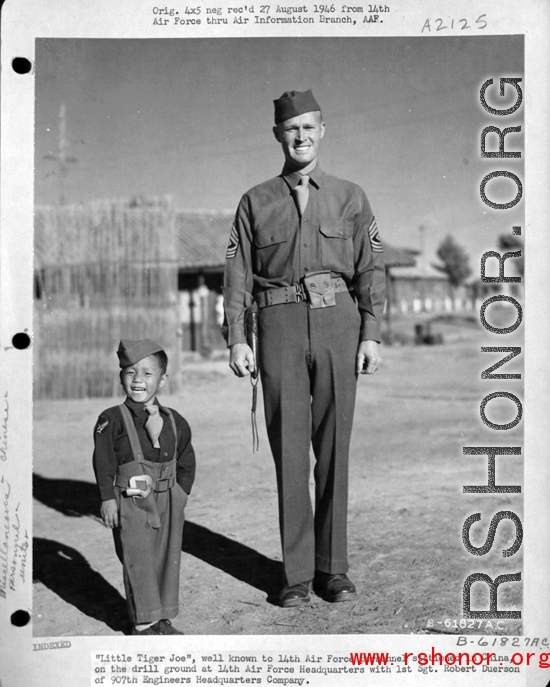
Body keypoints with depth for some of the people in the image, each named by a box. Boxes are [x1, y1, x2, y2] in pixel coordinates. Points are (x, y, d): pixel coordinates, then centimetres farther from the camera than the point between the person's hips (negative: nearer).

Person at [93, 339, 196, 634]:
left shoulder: (175, 422, 7)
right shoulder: (111, 420, -6)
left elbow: (186, 463, 14)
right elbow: (104, 463, -6)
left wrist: (181, 493, 5)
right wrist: (108, 499, -10)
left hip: (168, 501, 5)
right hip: (130, 502, -4)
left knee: (168, 558, 10)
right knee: (138, 561, -1)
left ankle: (162, 618, 23)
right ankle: (143, 622, 10)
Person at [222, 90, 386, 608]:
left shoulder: (349, 197, 12)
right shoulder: (255, 202, 12)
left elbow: (371, 269, 6)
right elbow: (237, 273, 7)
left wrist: (371, 335, -5)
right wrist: (236, 339, -4)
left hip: (337, 322, 0)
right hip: (279, 325, 0)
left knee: (333, 449, 2)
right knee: (288, 450, 0)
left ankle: (333, 568, 14)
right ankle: (297, 574, 8)